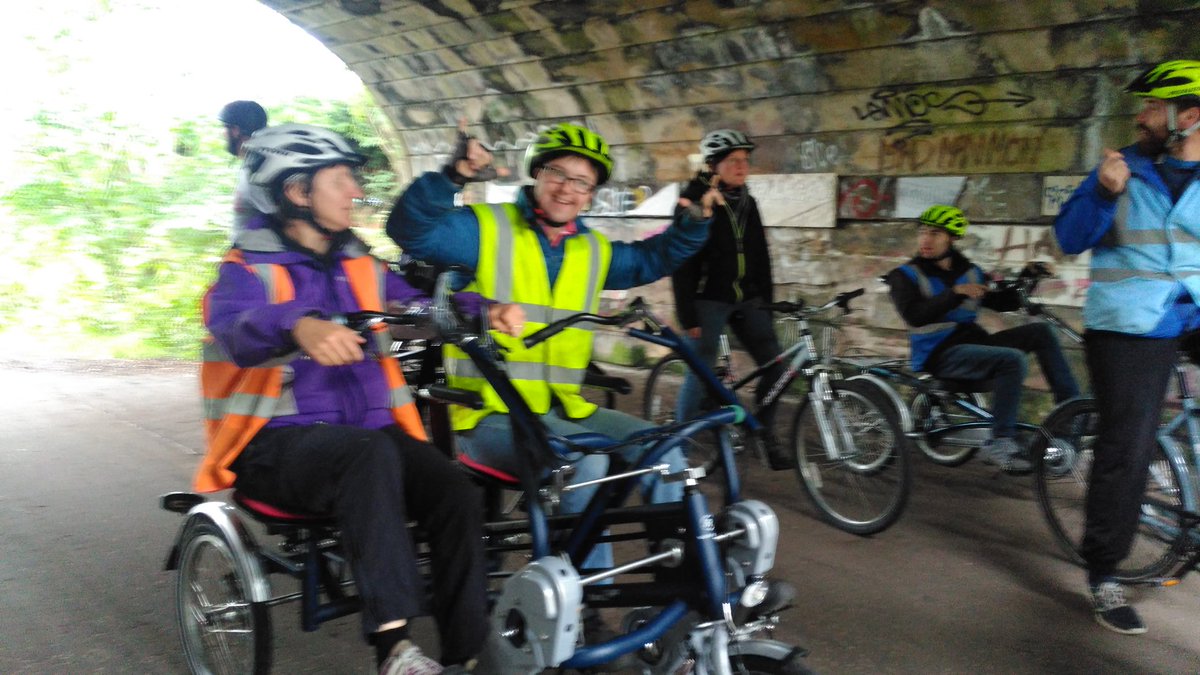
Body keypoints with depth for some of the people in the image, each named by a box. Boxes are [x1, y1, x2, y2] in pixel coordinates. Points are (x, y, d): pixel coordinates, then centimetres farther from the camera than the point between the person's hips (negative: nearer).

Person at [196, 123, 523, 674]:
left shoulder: (359, 267, 15)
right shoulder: (248, 270, -3)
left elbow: (419, 307, 5)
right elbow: (237, 330, -25)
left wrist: (482, 311, -16)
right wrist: (301, 326, -48)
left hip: (370, 433, 5)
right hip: (280, 443, -5)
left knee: (459, 497, -21)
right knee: (370, 453, -37)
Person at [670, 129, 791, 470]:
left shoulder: (747, 203, 11)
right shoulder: (694, 201, -7)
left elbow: (761, 256, 16)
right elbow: (682, 263, -11)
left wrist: (767, 299, 11)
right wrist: (687, 316, -14)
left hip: (747, 300, 6)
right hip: (709, 299, -6)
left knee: (774, 364, -2)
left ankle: (765, 435, 14)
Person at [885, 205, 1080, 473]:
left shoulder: (970, 272, 14)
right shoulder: (905, 276, -4)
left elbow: (1002, 303, 16)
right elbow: (914, 315, -21)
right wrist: (956, 293, -31)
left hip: (973, 340, 6)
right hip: (939, 354, -6)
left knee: (1041, 331, -6)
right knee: (1012, 359, -28)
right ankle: (1000, 443, -24)